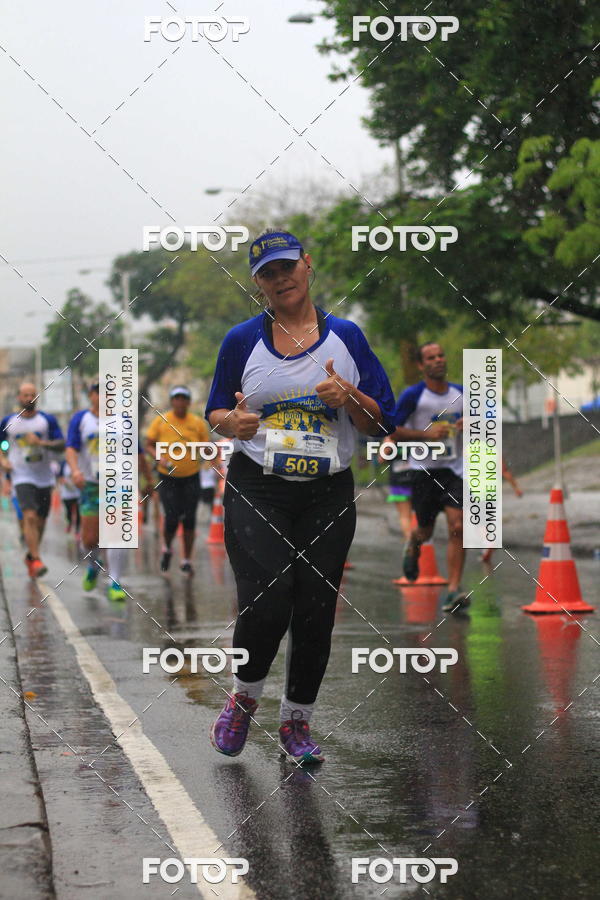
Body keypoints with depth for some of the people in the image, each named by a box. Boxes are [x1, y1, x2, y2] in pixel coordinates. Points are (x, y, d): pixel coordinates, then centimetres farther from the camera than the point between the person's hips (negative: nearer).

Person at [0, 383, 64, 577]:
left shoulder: (47, 420, 3)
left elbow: (61, 444, -2)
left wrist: (41, 442, -18)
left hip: (44, 478, 2)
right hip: (22, 478, -2)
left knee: (40, 522, 10)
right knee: (30, 517, -20)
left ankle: (30, 557, 32)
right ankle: (36, 561, -23)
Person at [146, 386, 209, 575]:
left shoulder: (198, 423, 1)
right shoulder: (161, 421, -3)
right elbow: (149, 445, 2)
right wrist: (160, 458, -16)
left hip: (191, 477, 1)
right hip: (168, 477, -1)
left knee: (189, 520, -1)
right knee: (172, 519, -9)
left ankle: (187, 561, 11)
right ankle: (167, 549, 22)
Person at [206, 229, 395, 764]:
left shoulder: (346, 336, 6)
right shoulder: (242, 340, 6)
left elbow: (382, 422, 6)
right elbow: (216, 412, 12)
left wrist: (348, 397, -14)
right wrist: (233, 423, -11)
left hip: (328, 496, 2)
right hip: (256, 492, -1)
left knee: (315, 614, 1)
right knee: (266, 604, -16)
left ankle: (296, 722, 19)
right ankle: (244, 699, 11)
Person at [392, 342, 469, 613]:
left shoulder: (461, 394, 8)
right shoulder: (412, 395, -4)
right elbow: (391, 430, -6)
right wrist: (426, 434, -17)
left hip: (455, 469, 2)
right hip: (424, 469, -2)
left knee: (457, 527, -14)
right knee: (425, 531, 9)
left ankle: (453, 591, -14)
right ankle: (412, 544, 49)